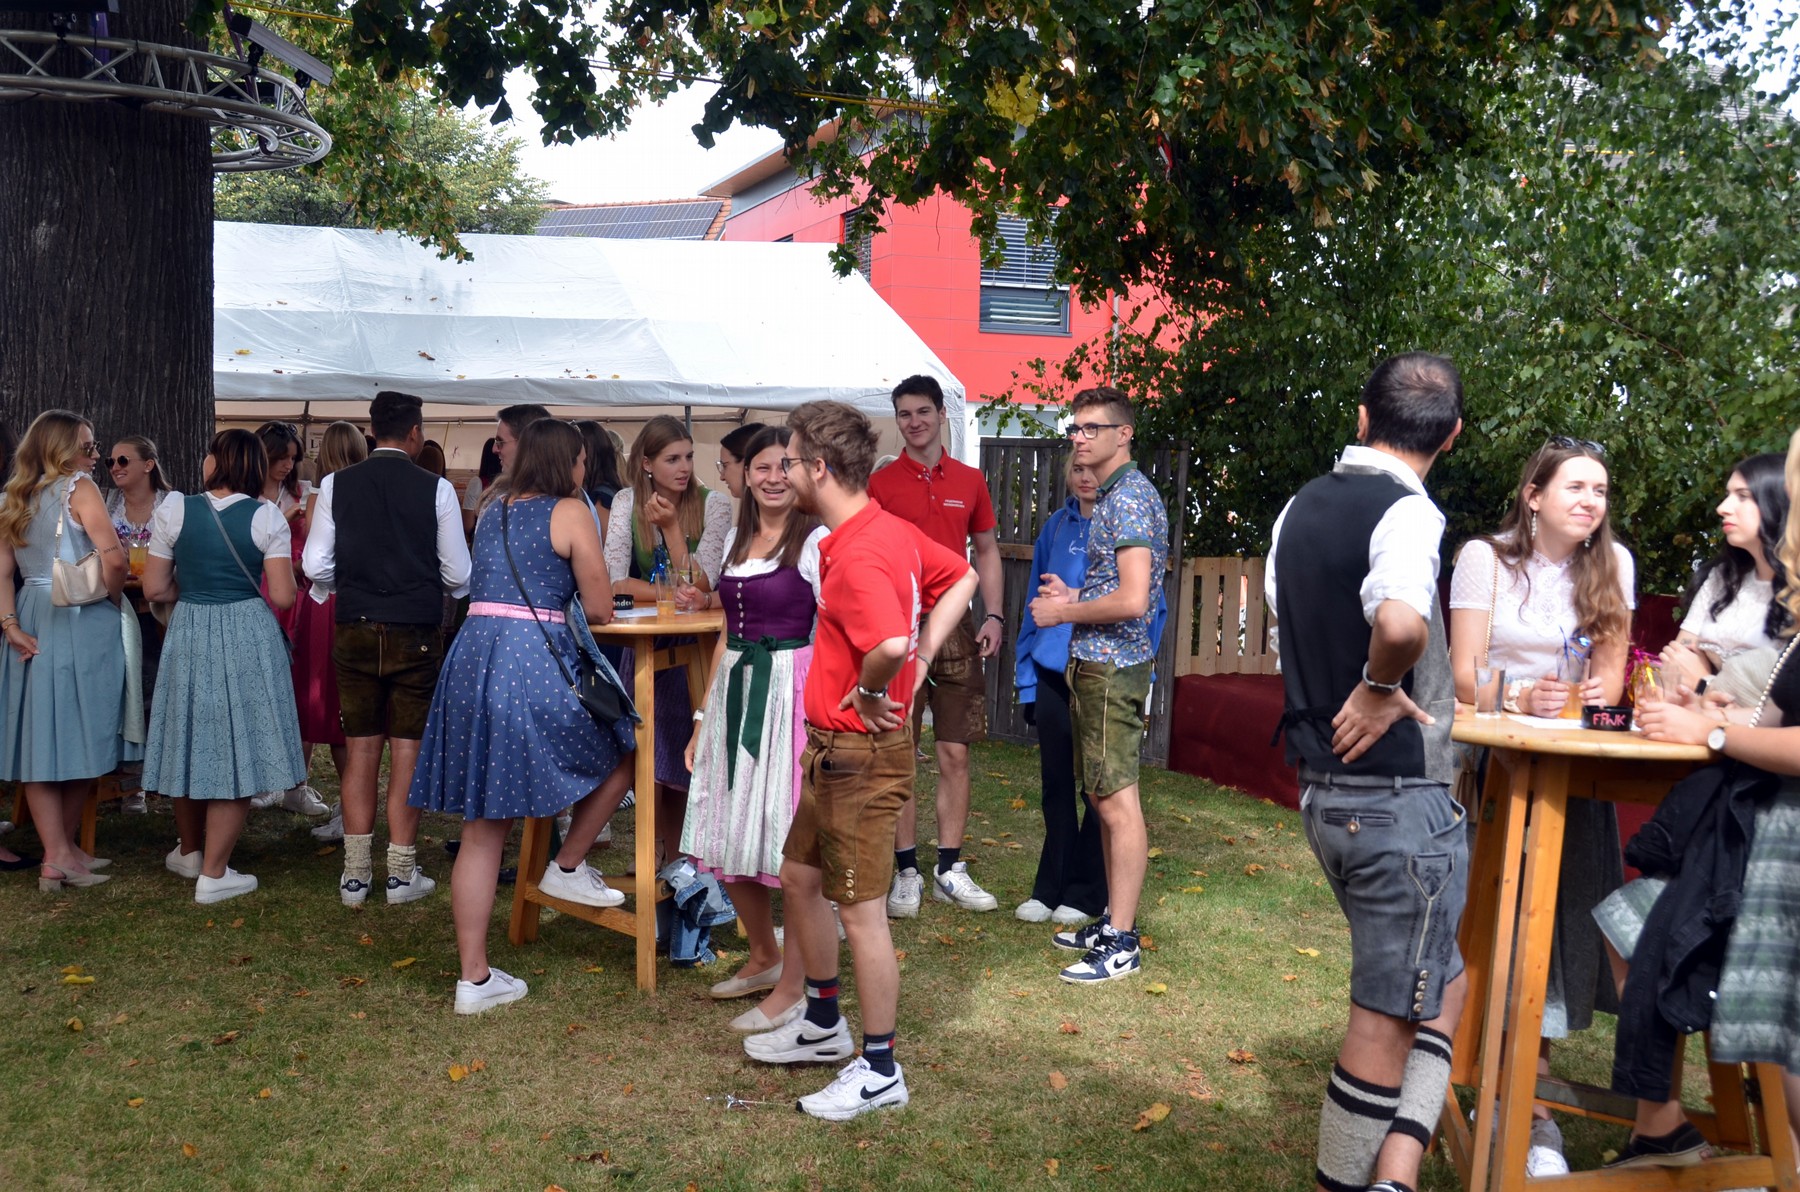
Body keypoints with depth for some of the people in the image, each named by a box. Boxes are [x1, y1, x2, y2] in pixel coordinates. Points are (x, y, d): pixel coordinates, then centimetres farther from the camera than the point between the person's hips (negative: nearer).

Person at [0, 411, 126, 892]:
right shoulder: (79, 487, -6)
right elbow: (113, 558, -17)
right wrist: (114, 600, 0)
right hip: (82, 620, -6)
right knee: (79, 736, 5)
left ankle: (57, 853, 6)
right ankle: (65, 848, 14)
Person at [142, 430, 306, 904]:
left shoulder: (174, 511, -3)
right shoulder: (266, 517, -8)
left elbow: (155, 588, 0)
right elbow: (282, 597, -11)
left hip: (189, 634, 3)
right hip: (248, 636, -2)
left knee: (192, 741, 18)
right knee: (236, 747, 5)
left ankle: (190, 851, 37)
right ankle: (213, 873, 8)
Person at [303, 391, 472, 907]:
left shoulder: (336, 486, -1)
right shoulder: (436, 490, -7)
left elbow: (317, 565, -2)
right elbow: (458, 574, -4)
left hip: (355, 631, 2)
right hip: (417, 633, -2)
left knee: (359, 748, 10)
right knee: (408, 750, 5)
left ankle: (355, 874, 15)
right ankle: (401, 873, 10)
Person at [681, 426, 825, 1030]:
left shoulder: (816, 541, -7)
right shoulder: (735, 539, 14)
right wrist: (703, 716, 16)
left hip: (790, 695, -7)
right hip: (733, 692, 7)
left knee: (790, 844, -2)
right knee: (728, 840, 12)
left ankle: (791, 990, 11)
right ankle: (763, 957, 34)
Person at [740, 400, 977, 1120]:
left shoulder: (856, 555, -25)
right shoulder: (892, 529, 6)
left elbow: (890, 643, -42)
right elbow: (960, 579, 20)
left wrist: (868, 692, -21)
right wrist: (922, 659, 10)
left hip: (860, 752, -10)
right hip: (834, 749, 10)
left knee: (860, 910, 1)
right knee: (799, 876, 22)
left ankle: (879, 1071, 16)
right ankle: (823, 1024, 38)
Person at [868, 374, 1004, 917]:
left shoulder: (970, 481, 8)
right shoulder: (879, 484, -1)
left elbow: (986, 551, 14)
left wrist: (994, 615, 3)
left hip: (954, 628, 3)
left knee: (955, 753, 5)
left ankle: (950, 870, 15)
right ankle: (906, 872, 11)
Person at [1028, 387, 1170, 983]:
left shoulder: (1129, 498, -15)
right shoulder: (1115, 496, 18)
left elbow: (1132, 599, -24)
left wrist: (1063, 613, -12)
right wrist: (1076, 597, 12)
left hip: (1111, 665, -11)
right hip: (1097, 664, 11)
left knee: (1117, 801, -6)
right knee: (1103, 796, 15)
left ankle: (1122, 944, -1)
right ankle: (1114, 920, 24)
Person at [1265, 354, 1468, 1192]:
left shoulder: (1301, 507, 8)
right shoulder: (1406, 511, -17)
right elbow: (1401, 623, -37)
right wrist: (1381, 687, -20)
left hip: (1325, 789, 8)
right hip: (1400, 798, -8)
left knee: (1440, 987, 20)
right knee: (1390, 1018, 5)